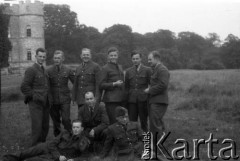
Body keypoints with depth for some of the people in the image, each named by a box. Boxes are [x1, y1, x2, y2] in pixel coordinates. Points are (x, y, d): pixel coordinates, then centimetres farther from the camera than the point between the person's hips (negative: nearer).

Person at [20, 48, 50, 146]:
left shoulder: (44, 70, 16)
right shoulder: (31, 70, -8)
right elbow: (24, 87, -13)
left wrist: (48, 98, 12)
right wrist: (34, 96, -14)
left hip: (45, 103, 7)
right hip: (35, 103, -7)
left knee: (45, 126, 10)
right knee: (37, 126, -7)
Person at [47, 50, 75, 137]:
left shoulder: (67, 70, 0)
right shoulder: (49, 71, -1)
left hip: (65, 99, -1)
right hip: (53, 100, 1)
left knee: (66, 119, -9)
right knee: (55, 120, 9)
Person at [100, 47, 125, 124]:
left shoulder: (120, 67, 18)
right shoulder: (105, 68, -4)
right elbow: (102, 85, -6)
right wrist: (114, 84, -16)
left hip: (120, 99, 7)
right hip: (111, 99, -7)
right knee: (114, 122, -9)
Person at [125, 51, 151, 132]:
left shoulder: (147, 70, 4)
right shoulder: (128, 71, 13)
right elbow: (126, 86, 15)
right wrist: (126, 97, 7)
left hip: (143, 99, -2)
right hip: (131, 100, 2)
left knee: (144, 121, 2)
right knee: (131, 121, 0)